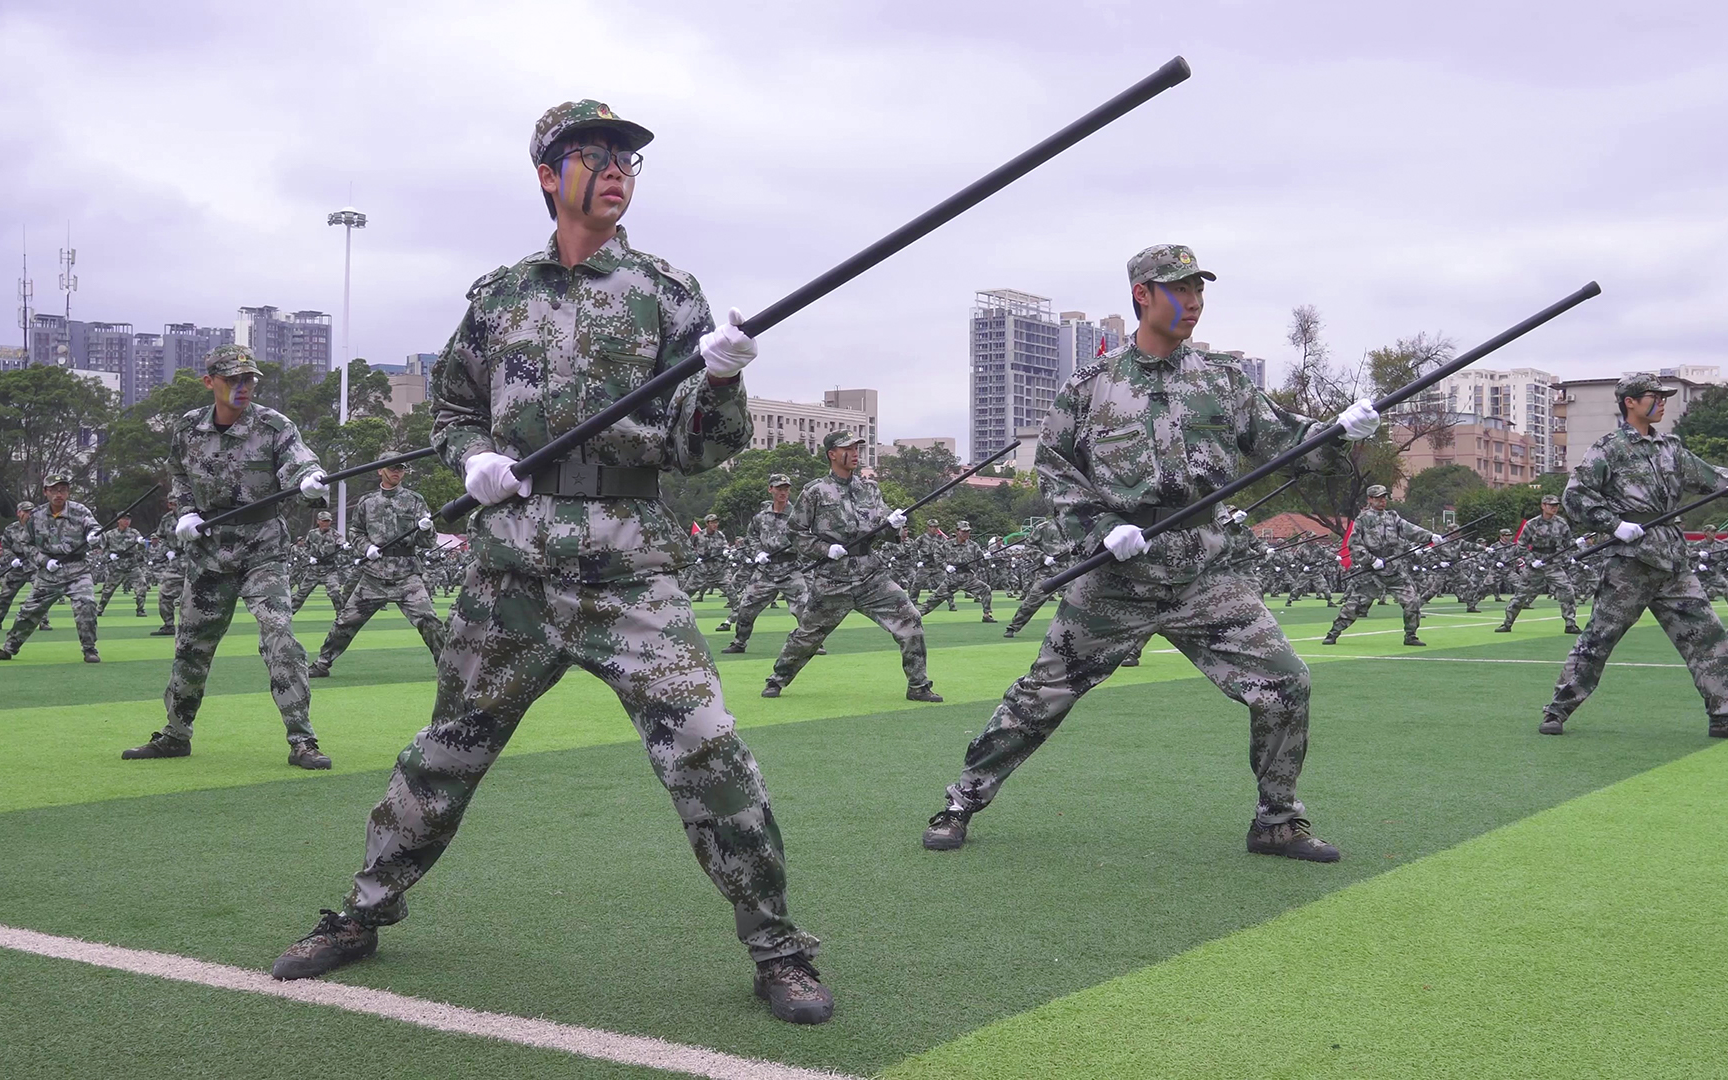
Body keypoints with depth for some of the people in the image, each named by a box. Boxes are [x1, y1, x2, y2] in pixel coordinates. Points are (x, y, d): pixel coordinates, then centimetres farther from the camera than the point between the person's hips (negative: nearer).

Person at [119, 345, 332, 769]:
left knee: (279, 636, -17)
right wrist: (185, 512, 2)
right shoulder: (187, 429, 2)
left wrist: (308, 479, -51)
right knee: (192, 645, 12)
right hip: (208, 551, 4)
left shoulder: (273, 426, -10)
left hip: (263, 552, -4)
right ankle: (175, 735, 30)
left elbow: (296, 458, -28)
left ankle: (302, 742, -13)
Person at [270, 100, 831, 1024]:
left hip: (630, 576, -2)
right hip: (512, 575, 3)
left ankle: (777, 951, 2)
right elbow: (450, 411, 21)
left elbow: (695, 450, -3)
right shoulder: (498, 296, 10)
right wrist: (475, 458, -2)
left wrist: (719, 379, -23)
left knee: (708, 757, -14)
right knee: (445, 755, 13)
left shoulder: (663, 292, 3)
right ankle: (363, 914, 35)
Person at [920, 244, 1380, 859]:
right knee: (1041, 696, 4)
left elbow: (1278, 442, 9)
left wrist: (1339, 431, -9)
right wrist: (1101, 526, -10)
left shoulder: (1222, 380, 8)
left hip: (1210, 579, 2)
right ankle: (962, 803, 22)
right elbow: (1052, 465, 4)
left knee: (1284, 686, -8)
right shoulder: (1091, 385, 1)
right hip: (1115, 580, -2)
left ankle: (1278, 822, 12)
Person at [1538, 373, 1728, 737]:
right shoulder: (1608, 448, -2)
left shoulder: (1670, 448, 18)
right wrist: (1615, 524, -15)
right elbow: (1574, 496, -7)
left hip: (1673, 560, 6)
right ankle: (1557, 710, 2)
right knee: (1599, 637, -5)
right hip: (1629, 560, -6)